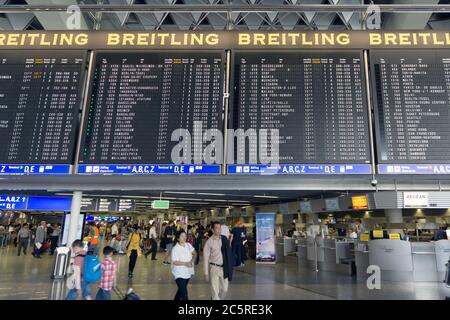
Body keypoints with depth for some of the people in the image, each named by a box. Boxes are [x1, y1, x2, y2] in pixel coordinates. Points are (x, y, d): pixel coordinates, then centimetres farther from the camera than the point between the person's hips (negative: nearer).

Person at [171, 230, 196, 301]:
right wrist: (185, 263, -28)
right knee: (184, 292, -9)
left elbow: (194, 253, 10)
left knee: (181, 289, 24)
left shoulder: (188, 245, 0)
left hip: (188, 272, 6)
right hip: (179, 274, -6)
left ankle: (176, 299, 46)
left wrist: (192, 260, -9)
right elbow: (175, 262, -20)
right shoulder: (175, 249, -16)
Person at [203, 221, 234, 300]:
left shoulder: (224, 239, 0)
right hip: (214, 268, -4)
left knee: (224, 289, 15)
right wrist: (206, 273, -7)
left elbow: (228, 253, 6)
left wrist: (229, 267, 5)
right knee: (215, 291, -1)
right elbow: (206, 258, -7)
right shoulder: (209, 242, -11)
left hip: (224, 268, 4)